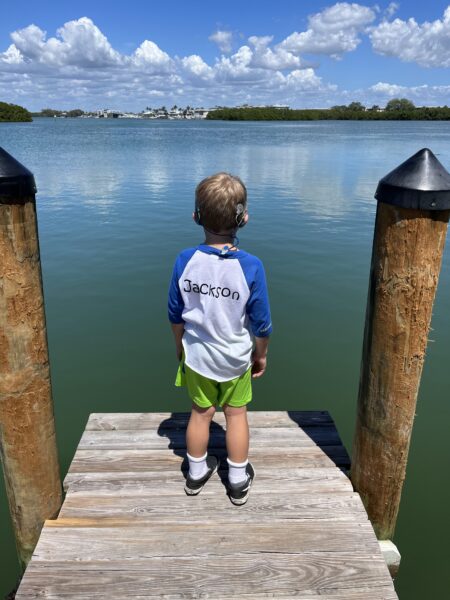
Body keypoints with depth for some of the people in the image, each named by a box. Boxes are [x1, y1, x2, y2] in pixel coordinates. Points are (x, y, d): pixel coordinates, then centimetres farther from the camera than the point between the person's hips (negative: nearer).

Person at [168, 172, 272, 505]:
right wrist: (261, 354, 5)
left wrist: (180, 345, 13)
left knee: (201, 412, 20)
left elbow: (176, 314, -4)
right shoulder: (251, 266, -22)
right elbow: (261, 322, -13)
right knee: (236, 414, 18)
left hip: (196, 354, 2)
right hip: (236, 358, -2)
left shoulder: (185, 260, -16)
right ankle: (239, 481, 34)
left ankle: (196, 473, 40)